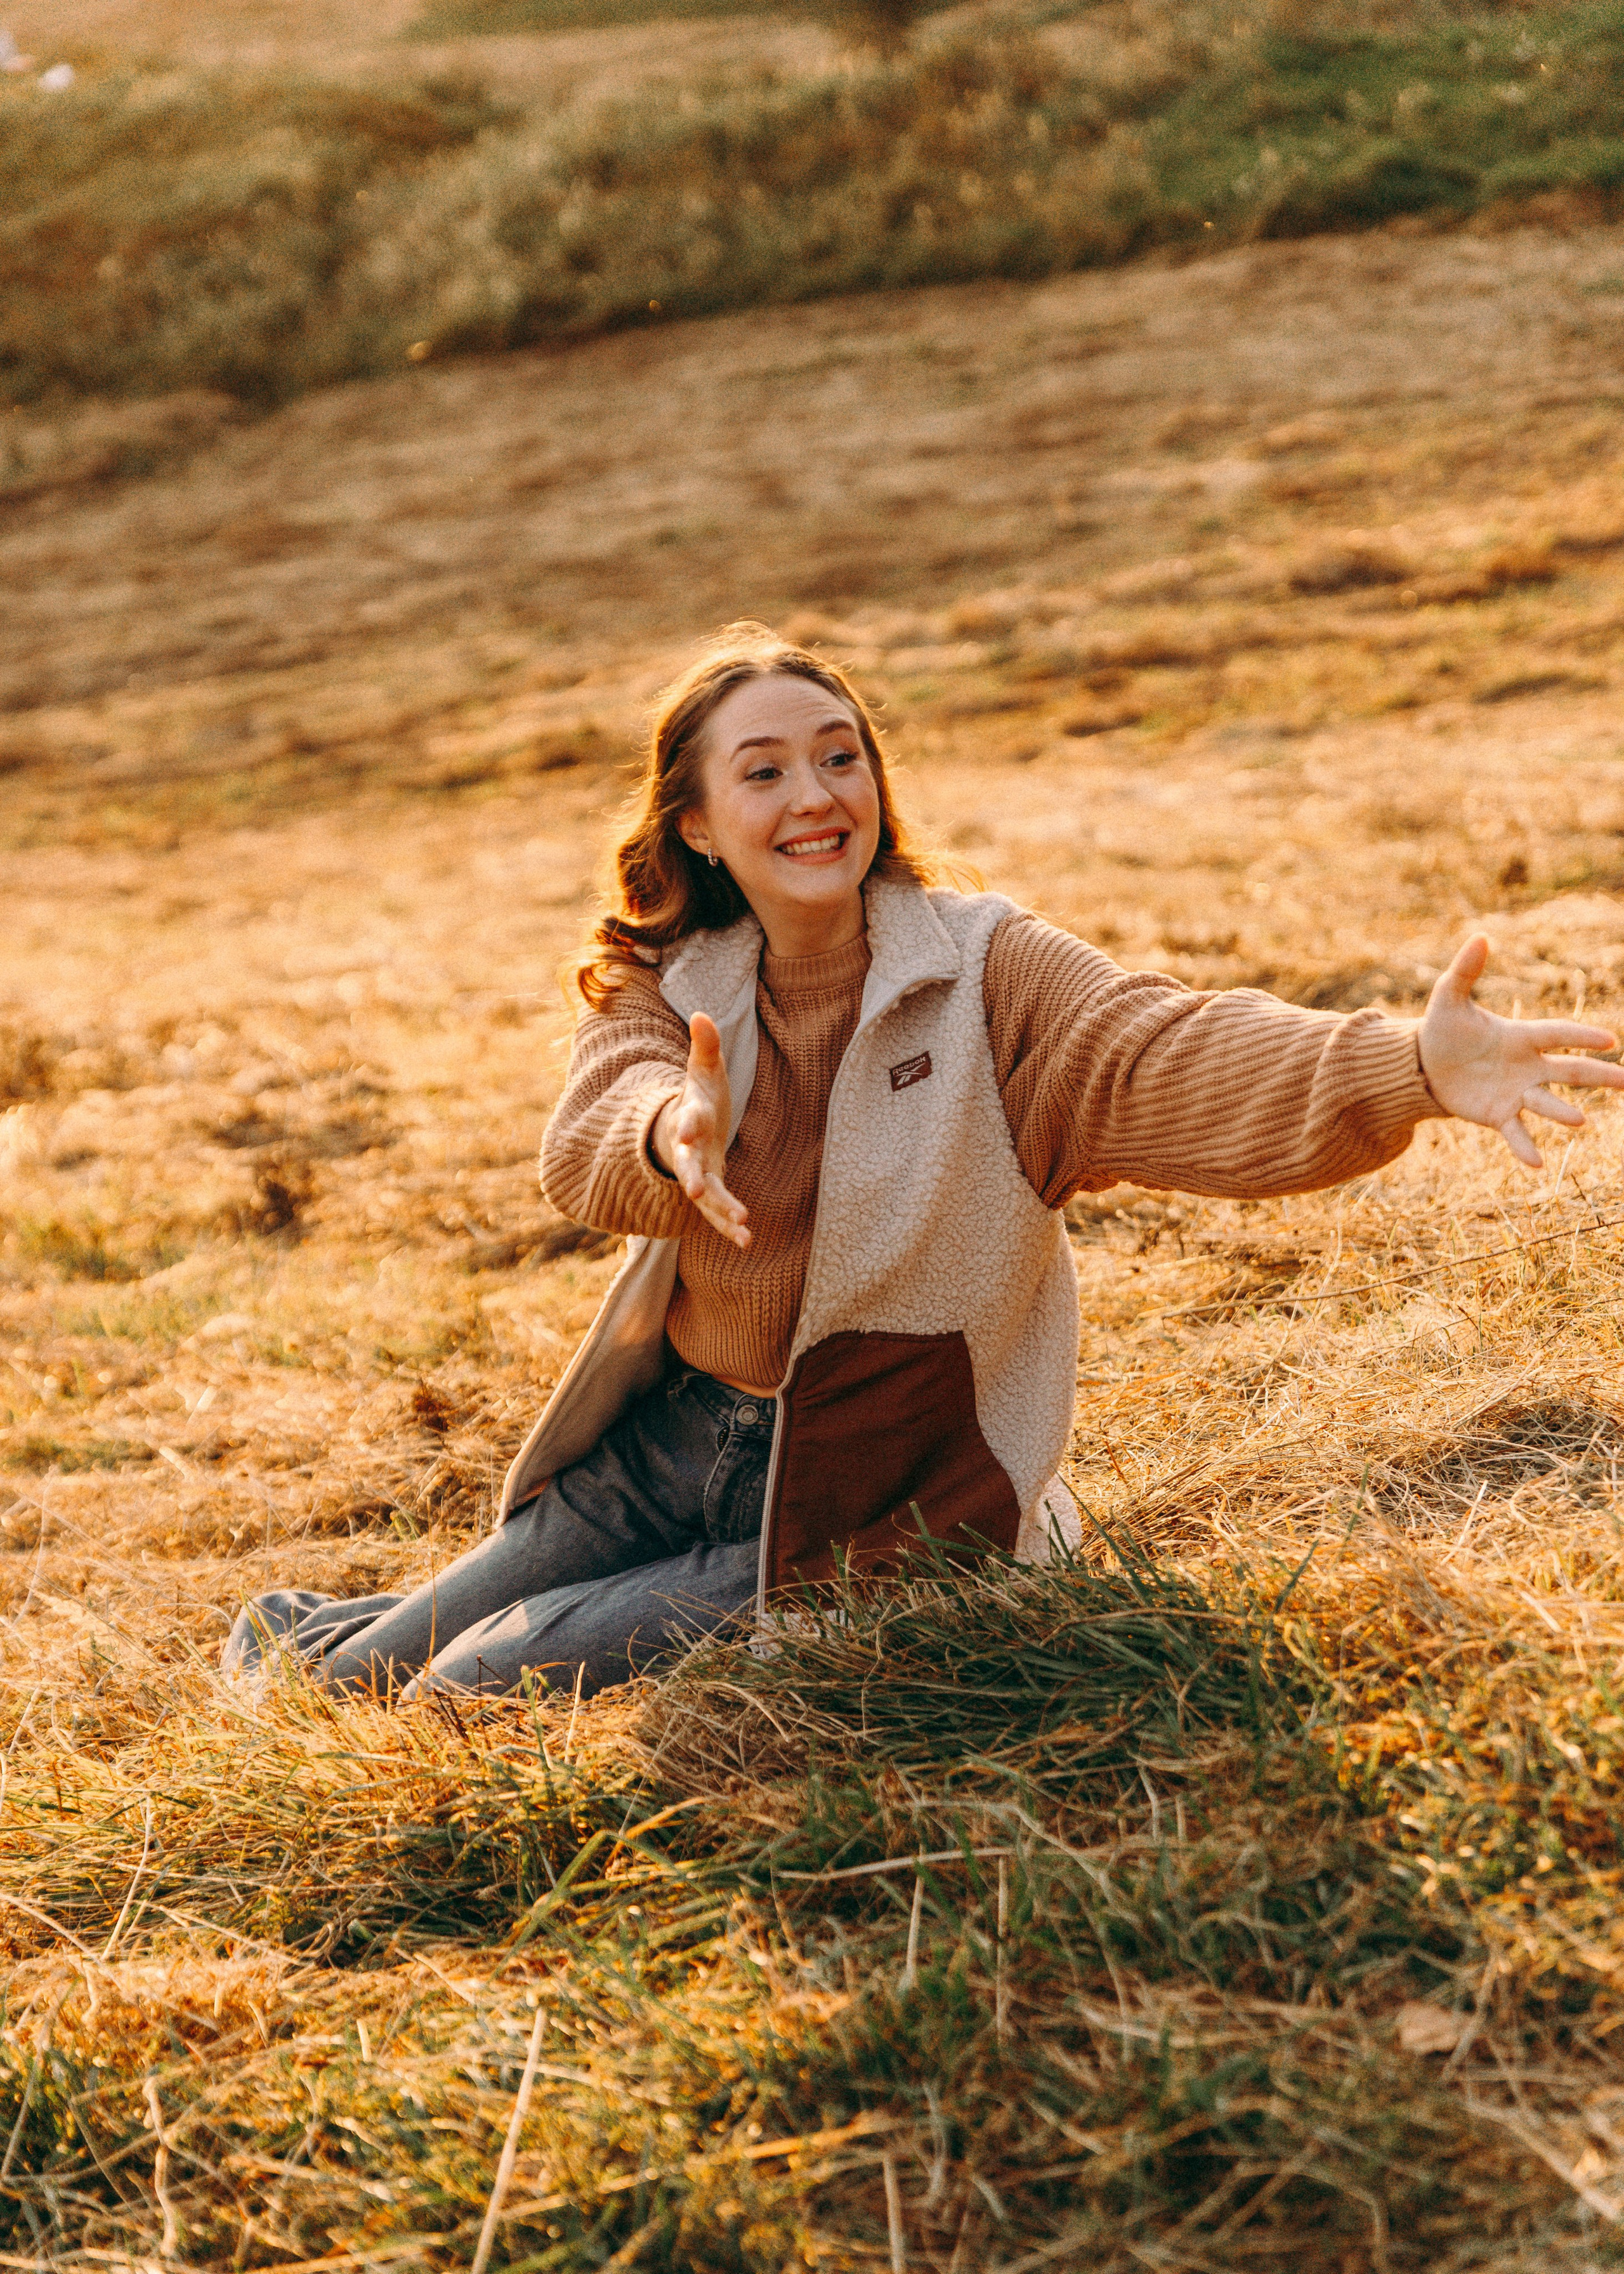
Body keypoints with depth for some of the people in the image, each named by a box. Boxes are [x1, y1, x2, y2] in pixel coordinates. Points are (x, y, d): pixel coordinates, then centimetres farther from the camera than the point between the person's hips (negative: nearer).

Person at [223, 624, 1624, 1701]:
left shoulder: (985, 973, -16)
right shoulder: (659, 988, -5)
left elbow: (1168, 1062, -33)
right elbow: (591, 1138, -26)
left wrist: (1405, 1068, -53)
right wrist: (670, 1134, -51)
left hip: (862, 1512, -3)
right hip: (669, 1443, 4)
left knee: (481, 1699, -4)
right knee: (374, 1684, 10)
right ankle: (330, 1640, 47)